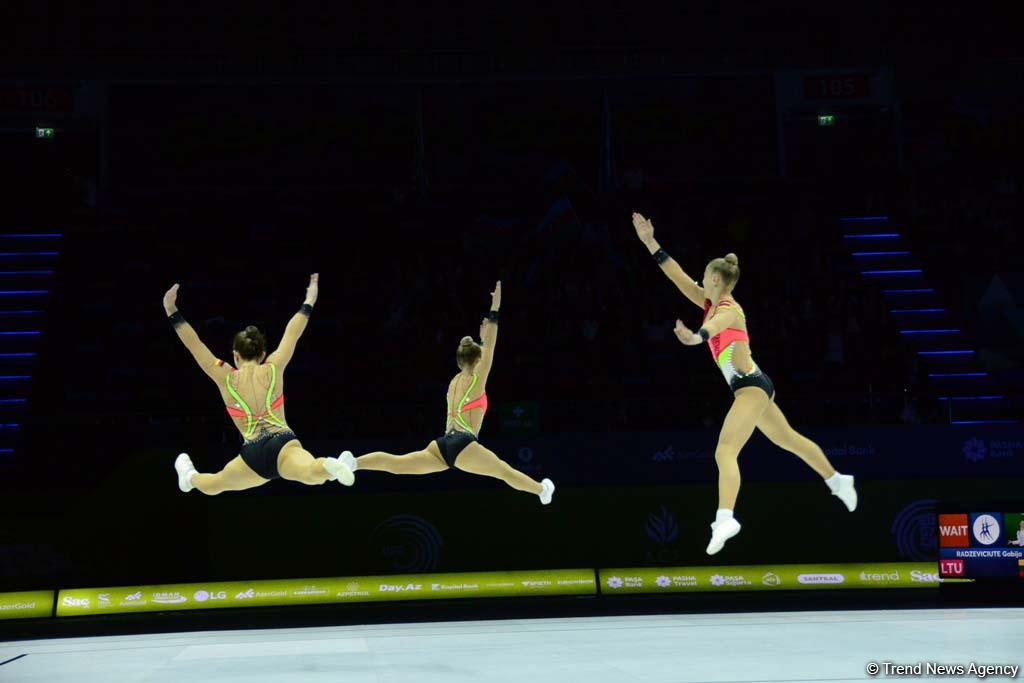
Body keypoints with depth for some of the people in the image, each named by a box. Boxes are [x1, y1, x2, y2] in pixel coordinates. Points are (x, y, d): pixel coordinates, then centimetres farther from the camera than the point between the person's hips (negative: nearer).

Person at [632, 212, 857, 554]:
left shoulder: (728, 310, -17)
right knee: (789, 439, 26)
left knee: (725, 451, -23)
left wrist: (697, 336, -65)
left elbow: (716, 325, -42)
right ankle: (838, 481, 42)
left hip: (751, 386, -10)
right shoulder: (711, 303, 8)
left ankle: (724, 519, -36)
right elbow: (681, 279, 8)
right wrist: (652, 244, 4)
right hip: (754, 386, 10)